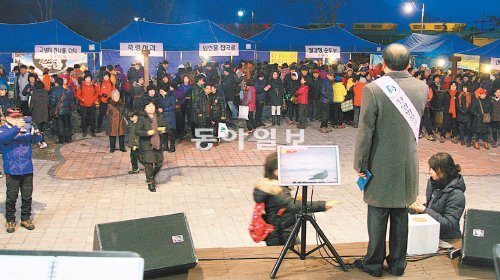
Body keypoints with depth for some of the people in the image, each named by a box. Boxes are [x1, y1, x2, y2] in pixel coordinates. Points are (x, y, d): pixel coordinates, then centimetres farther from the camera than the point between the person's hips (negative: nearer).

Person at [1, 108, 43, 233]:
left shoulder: (27, 127, 4)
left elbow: (37, 139, -4)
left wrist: (35, 134, -27)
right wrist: (17, 128, -36)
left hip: (27, 169, 2)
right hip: (12, 170, -2)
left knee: (27, 196, 10)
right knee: (11, 197, 5)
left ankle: (26, 218, 25)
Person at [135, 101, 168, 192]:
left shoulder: (159, 118, 8)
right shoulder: (141, 118, -7)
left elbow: (165, 126, 19)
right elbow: (137, 131, -11)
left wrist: (163, 129, -4)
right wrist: (147, 133, -25)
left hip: (157, 144, 5)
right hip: (146, 145, -5)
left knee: (159, 163, 10)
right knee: (149, 164, -2)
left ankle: (151, 177, 36)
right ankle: (150, 183, 14)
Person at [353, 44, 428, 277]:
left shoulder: (373, 89, -18)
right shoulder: (422, 87, -3)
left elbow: (365, 131, -16)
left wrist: (360, 164, -5)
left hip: (381, 165, -4)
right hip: (408, 165, 4)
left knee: (378, 216, 8)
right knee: (401, 215, 15)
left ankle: (374, 264, 21)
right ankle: (398, 264, 27)